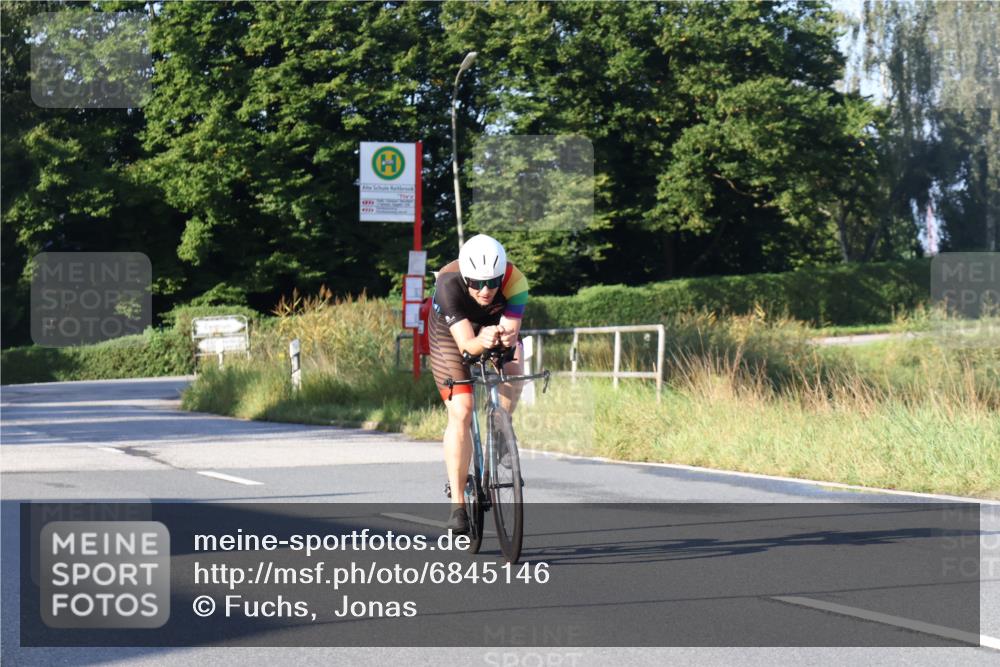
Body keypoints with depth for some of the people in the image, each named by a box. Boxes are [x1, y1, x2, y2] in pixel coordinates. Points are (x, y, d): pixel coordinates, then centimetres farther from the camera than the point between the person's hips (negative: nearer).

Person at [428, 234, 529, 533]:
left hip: (497, 323, 2)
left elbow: (511, 329, -39)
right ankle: (458, 504, -11)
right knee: (460, 413, -15)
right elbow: (466, 344, -43)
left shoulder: (515, 281, -34)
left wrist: (507, 337, -62)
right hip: (451, 331, -2)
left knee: (514, 373, -29)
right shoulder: (449, 284, -39)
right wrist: (481, 342, -64)